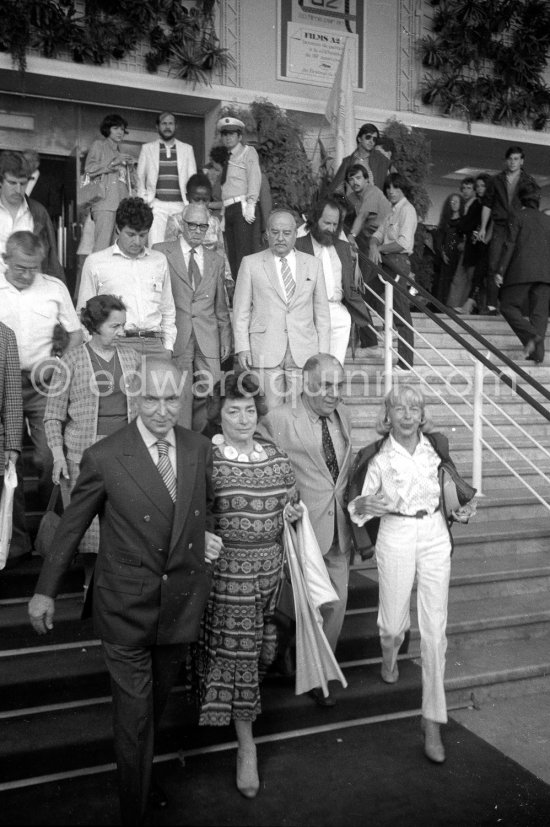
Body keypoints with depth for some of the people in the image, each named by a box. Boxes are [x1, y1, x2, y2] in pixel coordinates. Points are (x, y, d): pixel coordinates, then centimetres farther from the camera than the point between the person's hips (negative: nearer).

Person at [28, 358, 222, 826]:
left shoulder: (200, 449, -2)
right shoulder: (104, 458, -14)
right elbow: (71, 528, -4)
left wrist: (207, 534, 0)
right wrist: (46, 591, 2)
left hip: (181, 606, 4)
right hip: (126, 610, -4)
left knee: (158, 703, 23)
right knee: (134, 715, 6)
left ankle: (141, 767, 50)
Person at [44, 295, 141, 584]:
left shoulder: (131, 358, 10)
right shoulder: (73, 360, 0)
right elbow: (53, 414, 0)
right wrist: (58, 454, -9)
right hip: (85, 452, -2)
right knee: (89, 517, -2)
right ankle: (91, 580, 14)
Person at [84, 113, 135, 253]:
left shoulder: (120, 152, 28)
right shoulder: (99, 145, 10)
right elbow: (89, 168, -4)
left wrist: (130, 166, 14)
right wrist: (113, 163, -8)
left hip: (121, 203, 6)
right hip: (105, 201, -6)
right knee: (102, 245, -16)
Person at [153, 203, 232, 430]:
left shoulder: (215, 260, 17)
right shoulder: (161, 252, 5)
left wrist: (225, 339, 13)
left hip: (208, 340, 3)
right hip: (176, 337, -3)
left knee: (207, 394, -1)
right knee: (180, 396, -5)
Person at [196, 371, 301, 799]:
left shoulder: (275, 454, 5)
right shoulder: (206, 457, -11)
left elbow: (290, 497, 19)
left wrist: (293, 510, -2)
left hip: (271, 563, 5)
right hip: (227, 566, -5)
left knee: (262, 647, 16)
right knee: (235, 651, 3)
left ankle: (244, 710, 45)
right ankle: (247, 745, 18)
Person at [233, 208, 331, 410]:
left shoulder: (313, 264, 13)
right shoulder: (251, 263, 8)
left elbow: (322, 312, 12)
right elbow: (241, 309, 6)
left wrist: (323, 353, 5)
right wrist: (242, 347, -3)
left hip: (304, 354, 1)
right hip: (265, 353, -1)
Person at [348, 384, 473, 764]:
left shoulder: (437, 445, 1)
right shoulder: (377, 457, -9)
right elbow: (357, 505, -8)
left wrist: (460, 509, 7)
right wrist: (364, 505, -29)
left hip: (435, 536, 2)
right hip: (396, 537, -2)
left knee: (435, 630, 1)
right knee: (394, 623, 6)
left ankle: (433, 719, 13)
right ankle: (390, 652, 47)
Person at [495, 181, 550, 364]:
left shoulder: (520, 216, 4)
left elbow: (510, 244, -3)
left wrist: (500, 270, -4)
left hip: (523, 270, -5)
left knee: (508, 306, 3)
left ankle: (532, 335, -19)